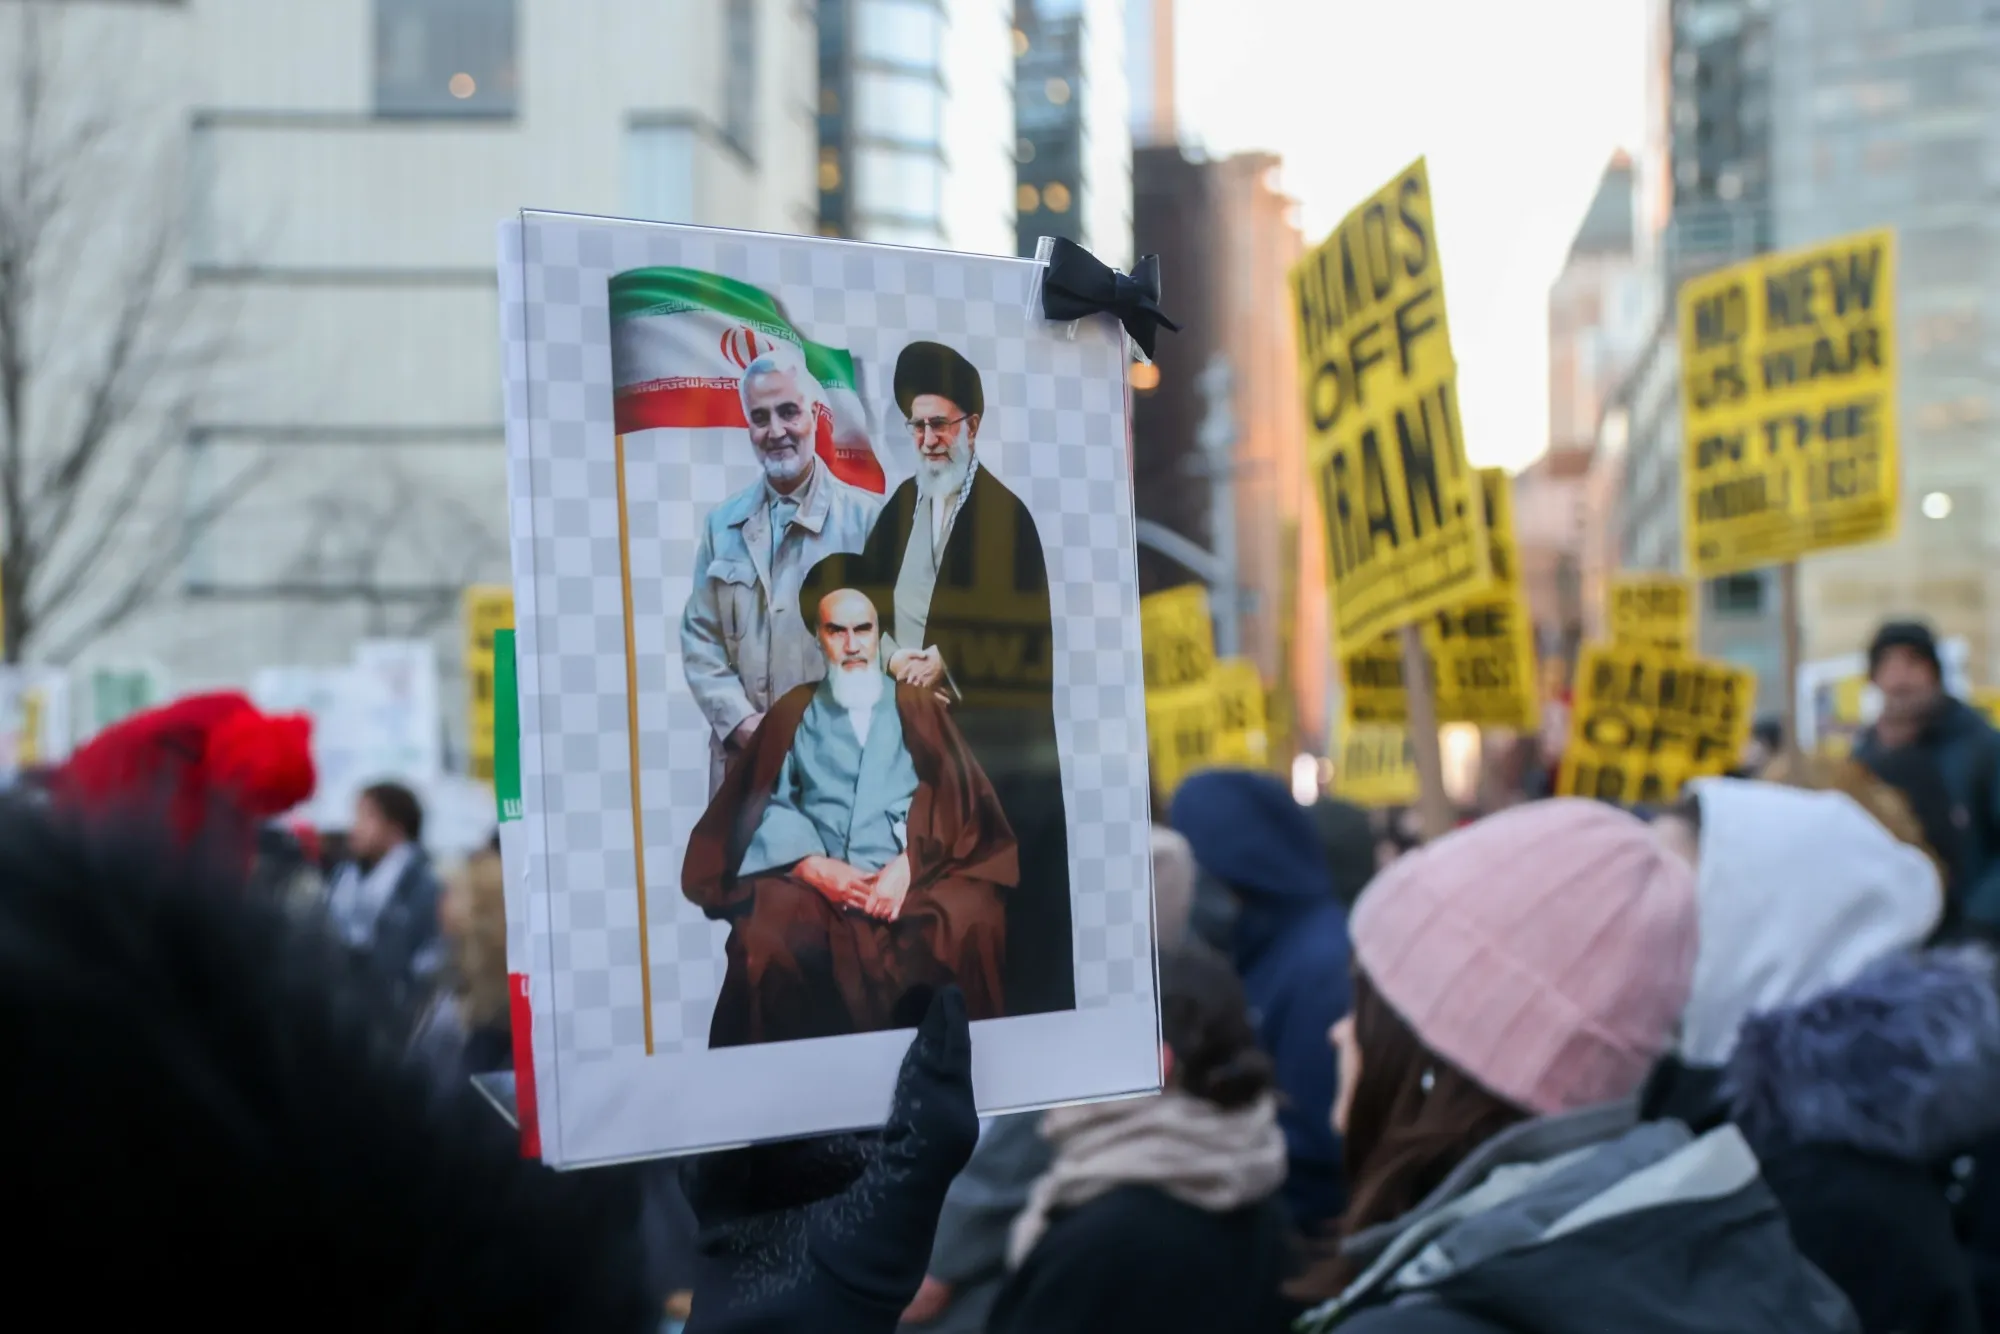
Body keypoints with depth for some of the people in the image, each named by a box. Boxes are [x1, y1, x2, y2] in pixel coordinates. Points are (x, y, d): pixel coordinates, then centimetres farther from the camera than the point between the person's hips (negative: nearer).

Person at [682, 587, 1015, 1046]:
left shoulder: (918, 710, 16)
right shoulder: (794, 714, 16)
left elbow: (953, 801, 4)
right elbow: (765, 806, 5)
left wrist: (908, 865, -14)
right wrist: (814, 866, -13)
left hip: (914, 878, 0)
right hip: (818, 885, 0)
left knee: (969, 920, -33)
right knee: (764, 938, -32)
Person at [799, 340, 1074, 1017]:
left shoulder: (1007, 511, -5)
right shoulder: (900, 505, 14)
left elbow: (1023, 627, -8)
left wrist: (947, 663, -14)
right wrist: (893, 655, -5)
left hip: (988, 727, -5)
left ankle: (1018, 1004, 7)